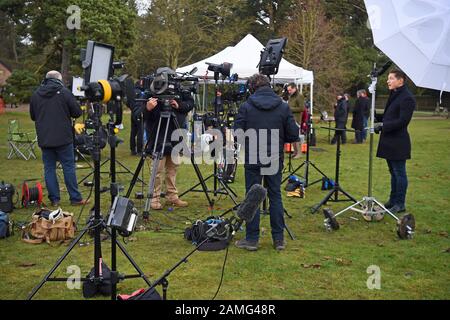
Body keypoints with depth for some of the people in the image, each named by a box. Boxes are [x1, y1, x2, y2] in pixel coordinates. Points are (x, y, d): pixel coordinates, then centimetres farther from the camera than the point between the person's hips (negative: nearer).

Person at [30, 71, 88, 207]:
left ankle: (54, 199, 10)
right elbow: (77, 112, -4)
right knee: (69, 167, 4)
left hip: (44, 139, 3)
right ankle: (75, 198, 6)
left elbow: (32, 116, 15)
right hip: (63, 139, -3)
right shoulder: (64, 92, -7)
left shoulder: (35, 95, 5)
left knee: (49, 168, 8)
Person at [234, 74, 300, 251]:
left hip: (253, 160, -2)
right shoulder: (283, 107, -2)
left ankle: (252, 239, 10)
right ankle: (279, 239, 15)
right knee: (275, 197, 11)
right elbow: (293, 135, -2)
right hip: (275, 160, 2)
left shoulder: (246, 107, -8)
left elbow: (237, 133, -9)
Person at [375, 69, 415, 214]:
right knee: (394, 173, 17)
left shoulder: (407, 98, -16)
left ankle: (400, 204, 7)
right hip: (389, 142, 10)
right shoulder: (394, 95, 15)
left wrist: (383, 125, -21)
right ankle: (393, 200, 27)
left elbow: (402, 121, -21)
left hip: (398, 143, -10)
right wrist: (378, 117, 4)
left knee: (399, 173, -1)